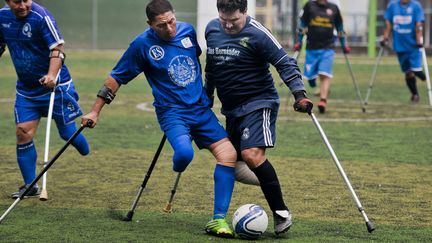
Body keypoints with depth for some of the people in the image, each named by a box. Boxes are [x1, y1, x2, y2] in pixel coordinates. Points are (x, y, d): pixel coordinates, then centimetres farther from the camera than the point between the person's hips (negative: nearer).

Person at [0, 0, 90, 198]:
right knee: (23, 133, -4)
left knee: (67, 132, 0)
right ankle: (30, 185, 4)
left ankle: (88, 155, 33)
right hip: (25, 89, 5)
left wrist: (52, 75, -40)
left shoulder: (42, 17, -20)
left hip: (55, 86, -5)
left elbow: (57, 49, -25)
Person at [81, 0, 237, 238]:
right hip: (172, 110, -5)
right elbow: (116, 78, -1)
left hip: (201, 108, 5)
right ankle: (177, 170, 8)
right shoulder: (142, 44, -10)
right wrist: (95, 112, 1)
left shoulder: (187, 30, 2)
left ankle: (218, 220, -7)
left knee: (228, 154, -11)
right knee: (184, 152, -32)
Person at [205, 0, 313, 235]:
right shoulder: (211, 29, 5)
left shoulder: (257, 34, -16)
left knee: (252, 154, -24)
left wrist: (299, 93, -26)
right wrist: (207, 95, 28)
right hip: (231, 107, 8)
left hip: (258, 103, -8)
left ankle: (280, 212, -17)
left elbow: (285, 63, -16)